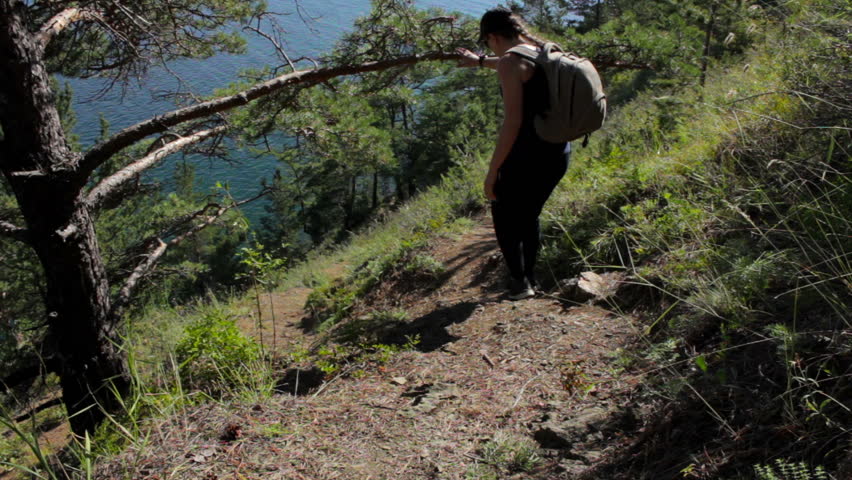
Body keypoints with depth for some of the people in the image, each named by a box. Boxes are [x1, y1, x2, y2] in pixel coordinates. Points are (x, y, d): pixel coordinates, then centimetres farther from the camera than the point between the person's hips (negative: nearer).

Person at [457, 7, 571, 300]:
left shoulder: (511, 61, -14)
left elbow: (512, 123, -21)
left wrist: (492, 172, -15)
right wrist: (479, 61, 52)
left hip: (529, 153, -8)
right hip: (559, 152, 8)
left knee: (504, 214, 12)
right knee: (528, 215, 24)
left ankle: (519, 281, 9)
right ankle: (530, 277, 30)